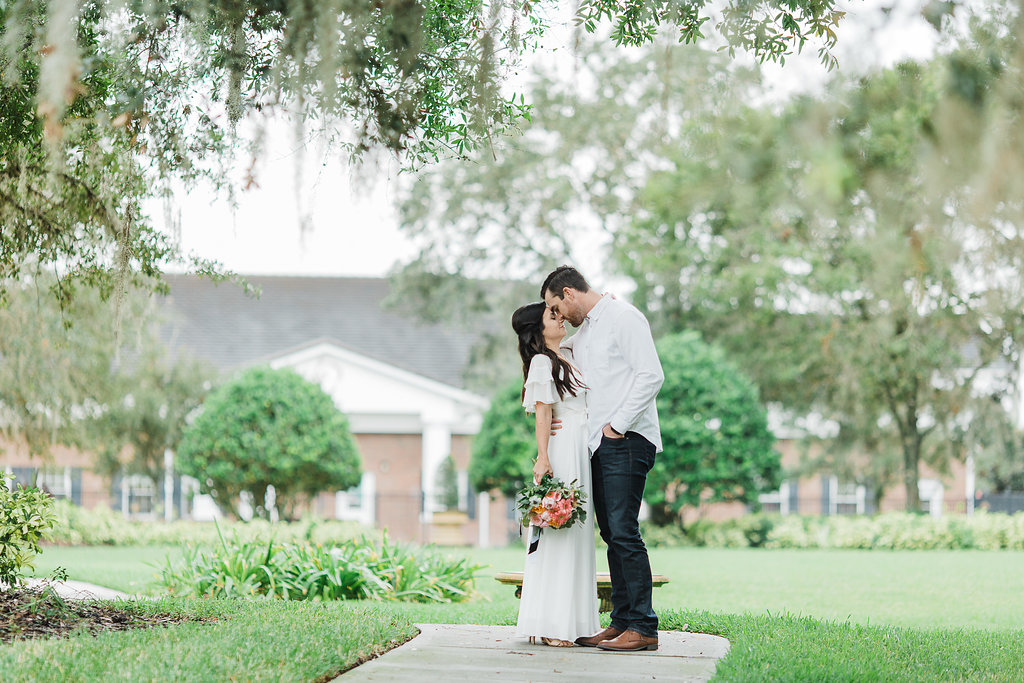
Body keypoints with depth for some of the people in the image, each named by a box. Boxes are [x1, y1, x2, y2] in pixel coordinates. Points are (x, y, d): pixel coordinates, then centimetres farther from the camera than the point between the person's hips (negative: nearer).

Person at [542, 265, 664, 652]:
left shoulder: (623, 317, -6)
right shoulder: (582, 332, 22)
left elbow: (651, 375, -15)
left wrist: (618, 425, -15)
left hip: (626, 442, -9)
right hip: (600, 445, 9)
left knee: (624, 531, -13)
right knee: (612, 534, 6)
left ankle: (644, 628, -13)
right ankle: (621, 622, 8)